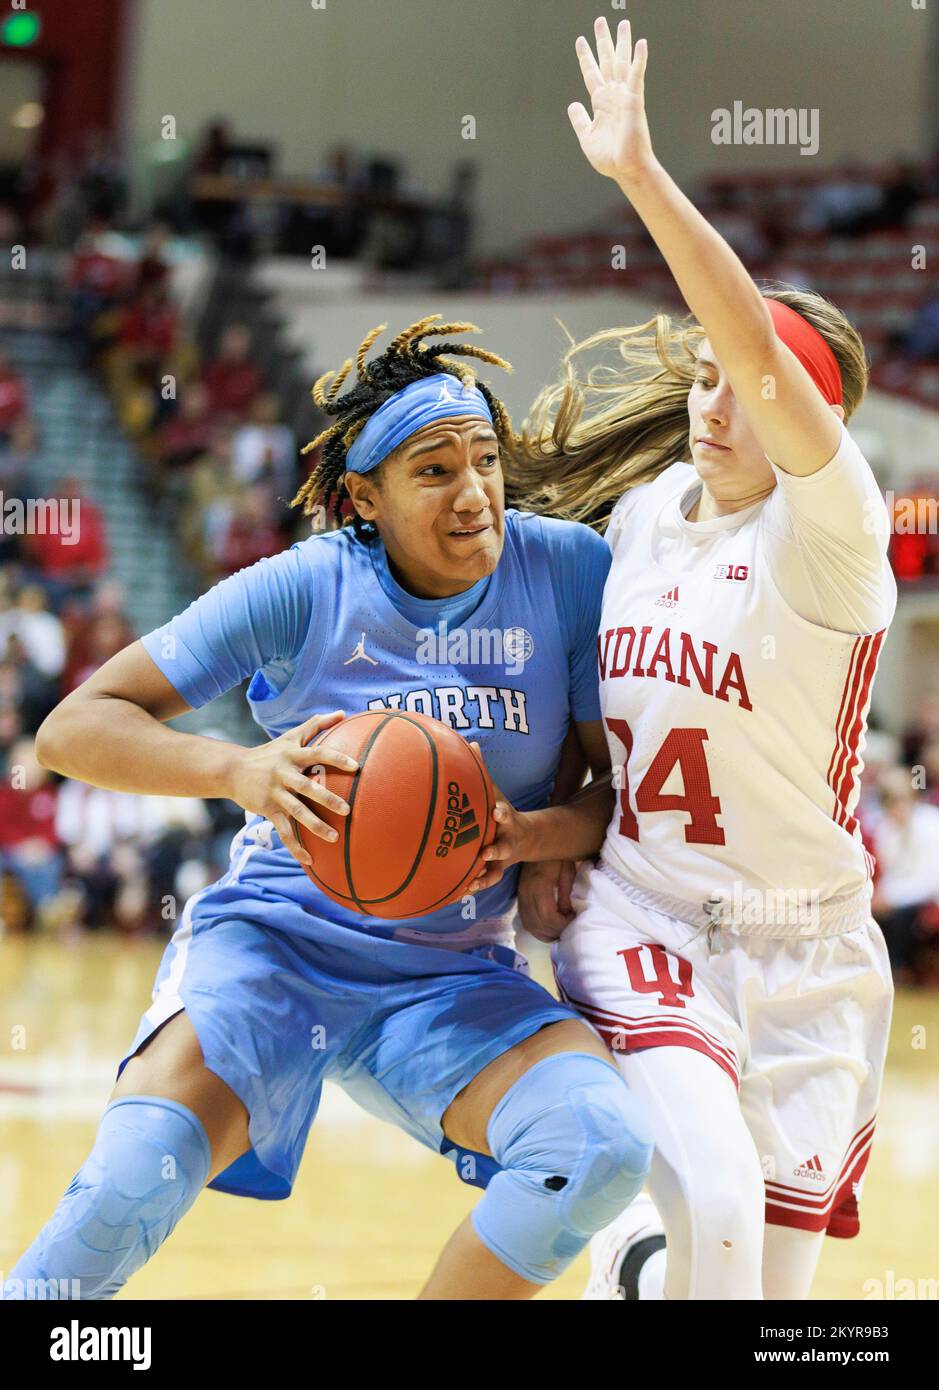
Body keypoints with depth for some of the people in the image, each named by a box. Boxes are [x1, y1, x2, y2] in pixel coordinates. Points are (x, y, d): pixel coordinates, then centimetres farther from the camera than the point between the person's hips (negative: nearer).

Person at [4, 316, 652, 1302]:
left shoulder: (568, 571, -5)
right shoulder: (303, 592, -10)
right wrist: (240, 770, -28)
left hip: (452, 980, 3)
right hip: (276, 934, -2)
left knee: (601, 1143, -26)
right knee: (138, 1175, -31)